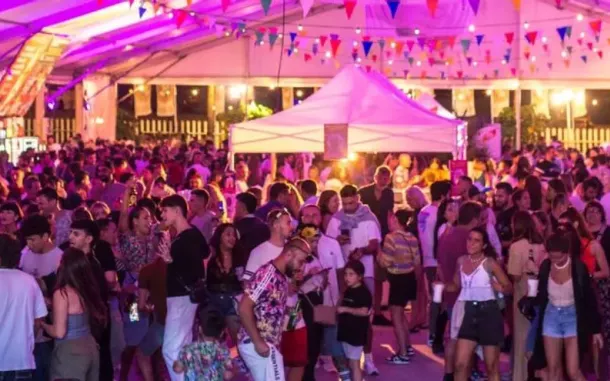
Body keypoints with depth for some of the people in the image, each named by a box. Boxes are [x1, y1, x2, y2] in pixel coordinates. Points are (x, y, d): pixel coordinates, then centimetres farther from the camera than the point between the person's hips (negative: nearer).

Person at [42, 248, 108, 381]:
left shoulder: (62, 293, -16)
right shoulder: (87, 290, 5)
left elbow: (59, 332, -19)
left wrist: (43, 324, 3)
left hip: (70, 352, -7)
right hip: (90, 347, 7)